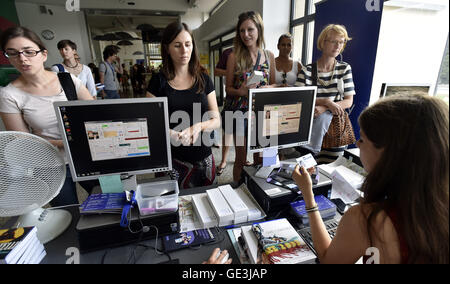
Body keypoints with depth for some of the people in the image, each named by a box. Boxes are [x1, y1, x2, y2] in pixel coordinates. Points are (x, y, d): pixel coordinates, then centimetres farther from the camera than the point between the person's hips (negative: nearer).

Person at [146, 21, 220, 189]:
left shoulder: (203, 80, 4)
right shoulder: (158, 82, -1)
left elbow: (216, 120, 3)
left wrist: (198, 127, -17)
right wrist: (171, 134, -23)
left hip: (203, 158, 2)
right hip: (172, 159, -1)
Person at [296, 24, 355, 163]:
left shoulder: (345, 68, 7)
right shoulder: (307, 70, 0)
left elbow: (349, 101, 1)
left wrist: (323, 108, -17)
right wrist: (327, 102, -20)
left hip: (336, 120, 2)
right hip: (310, 120, -2)